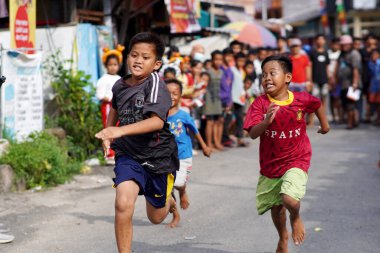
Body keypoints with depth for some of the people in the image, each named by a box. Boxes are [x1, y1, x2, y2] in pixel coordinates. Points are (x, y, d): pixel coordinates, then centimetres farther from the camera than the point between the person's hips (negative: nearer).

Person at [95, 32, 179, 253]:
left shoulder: (155, 84, -19)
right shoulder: (120, 85, -2)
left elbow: (157, 121, -36)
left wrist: (121, 130, -47)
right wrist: (108, 133, 23)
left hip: (158, 156, -2)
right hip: (128, 155, 3)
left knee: (156, 217, 16)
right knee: (123, 204, -24)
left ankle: (168, 200, 54)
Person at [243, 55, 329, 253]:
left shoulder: (302, 99, -12)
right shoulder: (260, 103, -15)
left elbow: (317, 104, 12)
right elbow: (253, 133, -26)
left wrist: (324, 124, 21)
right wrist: (266, 121, -44)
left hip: (296, 161, -2)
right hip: (270, 164, 2)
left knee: (290, 199, -26)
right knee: (276, 208, 18)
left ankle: (296, 218, 12)